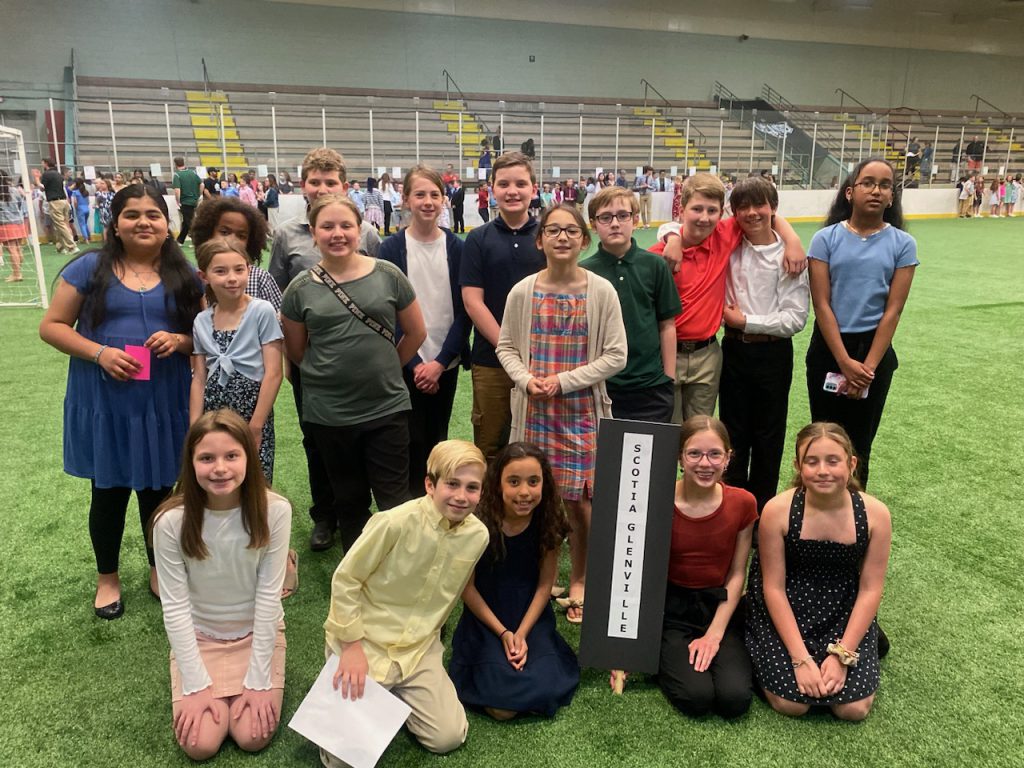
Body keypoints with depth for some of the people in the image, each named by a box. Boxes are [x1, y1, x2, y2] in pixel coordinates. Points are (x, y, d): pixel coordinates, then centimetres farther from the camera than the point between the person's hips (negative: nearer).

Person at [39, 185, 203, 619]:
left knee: (158, 488, 14)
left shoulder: (184, 276, 3)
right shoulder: (89, 268, -2)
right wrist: (100, 353, -17)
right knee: (109, 491, 12)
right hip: (104, 402, -1)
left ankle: (160, 569, 36)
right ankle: (107, 577, 34)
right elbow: (51, 326, -1)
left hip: (164, 402, 1)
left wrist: (179, 341, -14)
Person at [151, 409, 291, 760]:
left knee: (252, 737, -11)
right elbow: (175, 607, -15)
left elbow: (269, 596, -17)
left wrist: (258, 680, -16)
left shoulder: (274, 511, -23)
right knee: (200, 745, -10)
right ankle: (201, 689, 20)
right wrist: (196, 685, -15)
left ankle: (252, 681, 19)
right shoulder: (171, 521, -22)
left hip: (258, 632, 0)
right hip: (198, 636, 1)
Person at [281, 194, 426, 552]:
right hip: (328, 413, 1)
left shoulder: (388, 275, -3)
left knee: (394, 502, 6)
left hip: (388, 408, -1)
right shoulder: (301, 289, -2)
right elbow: (296, 351, 9)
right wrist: (329, 374, 10)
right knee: (349, 500, 17)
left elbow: (416, 332, 6)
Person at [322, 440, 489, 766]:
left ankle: (394, 692, 22)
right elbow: (345, 579, -15)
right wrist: (352, 645, -14)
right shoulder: (396, 522, -26)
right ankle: (347, 676, 18)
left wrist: (429, 634, 12)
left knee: (448, 737, -2)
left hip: (419, 647, 4)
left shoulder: (478, 535, -9)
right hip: (366, 640, -4)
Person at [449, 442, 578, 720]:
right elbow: (467, 587, -9)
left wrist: (522, 633, -12)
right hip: (486, 618, -2)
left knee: (545, 692, -17)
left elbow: (545, 583, -2)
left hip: (532, 616, 2)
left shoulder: (549, 522, -12)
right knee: (502, 706, -17)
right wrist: (503, 633, -13)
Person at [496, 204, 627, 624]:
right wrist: (526, 380, -11)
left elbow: (616, 355, -4)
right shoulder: (523, 291, 0)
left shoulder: (601, 291, -4)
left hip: (582, 410, -1)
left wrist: (564, 380, -11)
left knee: (579, 499, 1)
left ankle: (578, 582, 21)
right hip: (534, 410, 1)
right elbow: (506, 347, 8)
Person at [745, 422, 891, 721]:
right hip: (785, 612, -2)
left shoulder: (875, 514, -15)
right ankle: (763, 658, 20)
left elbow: (870, 589, -7)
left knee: (854, 708, -7)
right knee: (791, 704, -11)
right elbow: (774, 587, -14)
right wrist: (801, 658, -17)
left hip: (845, 613, 2)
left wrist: (842, 655, -12)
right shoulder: (777, 511, -21)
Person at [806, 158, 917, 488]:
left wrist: (868, 366, -11)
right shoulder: (826, 239, -4)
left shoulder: (902, 244, -2)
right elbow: (822, 305, -8)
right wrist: (845, 363, -14)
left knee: (860, 442, 10)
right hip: (828, 348, 0)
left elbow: (893, 311, -5)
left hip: (875, 348, 1)